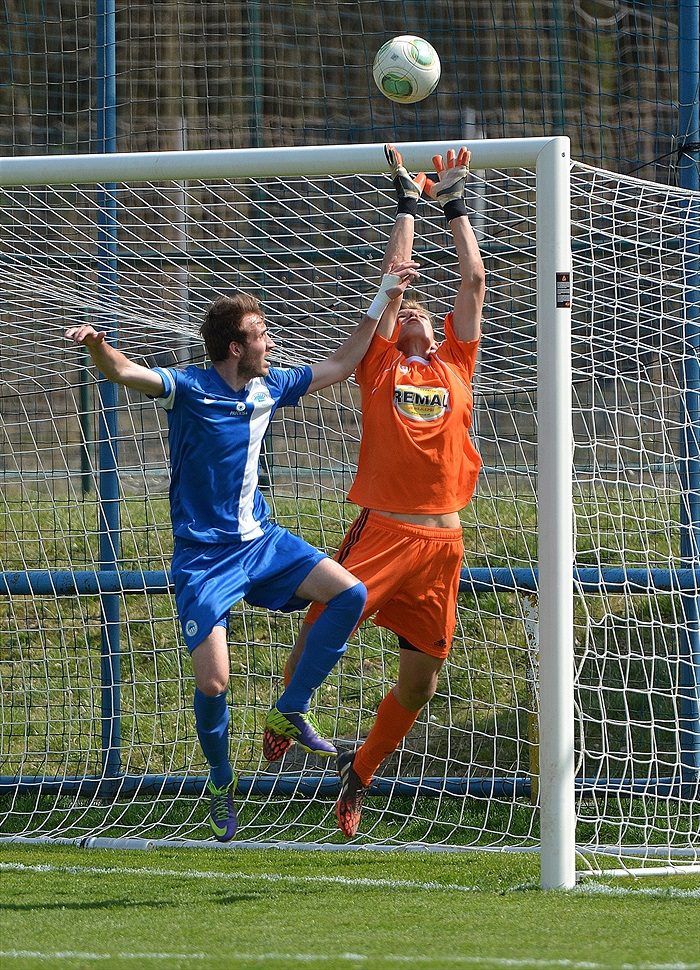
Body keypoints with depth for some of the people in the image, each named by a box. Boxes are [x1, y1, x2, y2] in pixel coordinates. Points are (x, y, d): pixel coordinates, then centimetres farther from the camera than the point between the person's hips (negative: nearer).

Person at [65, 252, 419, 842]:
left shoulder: (269, 387, 4)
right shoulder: (189, 389, -13)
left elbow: (341, 366, 16)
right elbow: (124, 372, -28)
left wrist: (383, 300, 14)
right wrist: (98, 346, -51)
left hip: (261, 541, 5)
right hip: (204, 556, -5)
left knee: (350, 594, -14)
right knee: (213, 683, -13)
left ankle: (290, 711, 1)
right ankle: (221, 784, 15)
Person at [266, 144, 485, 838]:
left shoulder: (454, 366, 17)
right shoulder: (380, 365, 11)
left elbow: (473, 280, 16)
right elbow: (393, 275, 9)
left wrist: (455, 203, 20)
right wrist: (408, 202, 14)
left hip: (441, 539, 3)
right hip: (382, 528, -3)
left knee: (421, 677, 2)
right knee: (322, 625, -18)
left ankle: (360, 770, 23)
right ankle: (283, 726, 7)